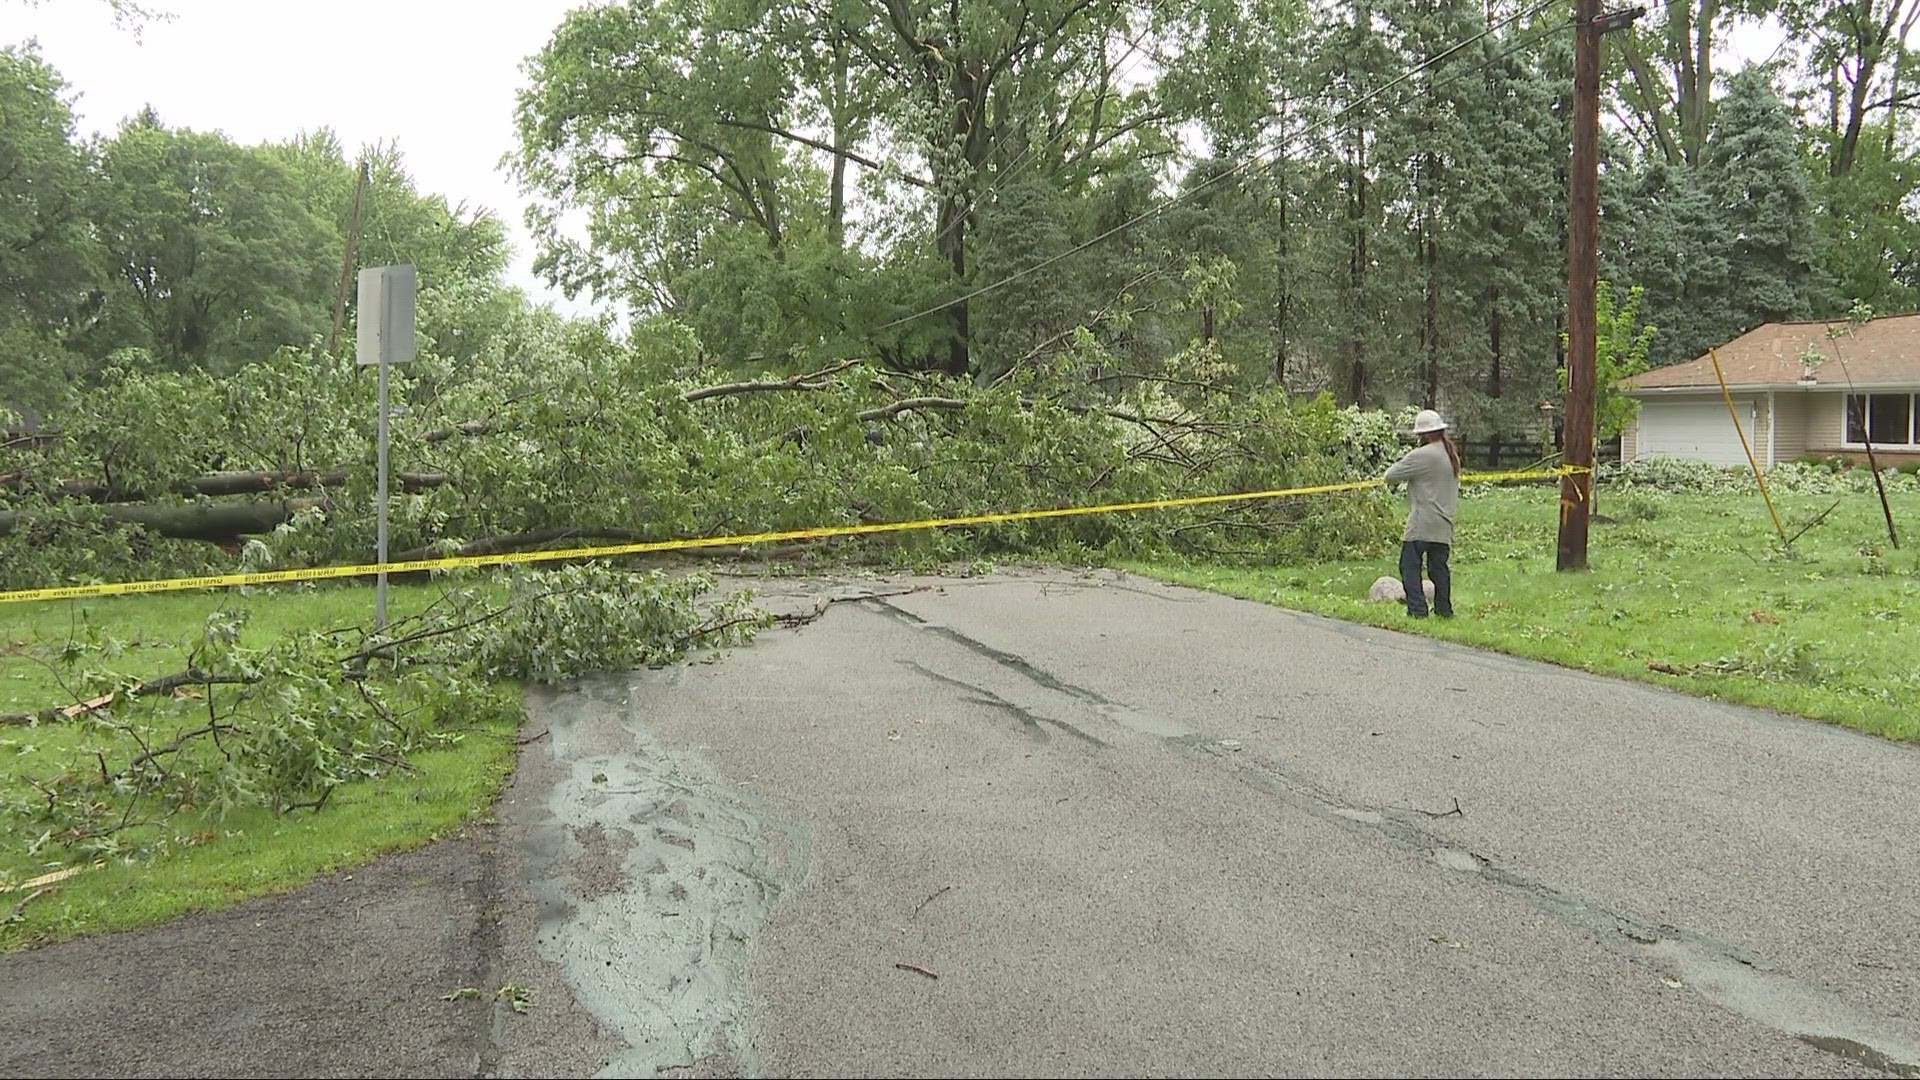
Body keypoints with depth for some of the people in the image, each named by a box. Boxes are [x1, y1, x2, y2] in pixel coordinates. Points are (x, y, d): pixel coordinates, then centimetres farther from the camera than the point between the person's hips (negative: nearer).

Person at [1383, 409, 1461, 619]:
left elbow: (1390, 476, -8)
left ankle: (1417, 609, -10)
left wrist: (1404, 467, 10)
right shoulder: (1453, 454, 13)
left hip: (1422, 524, -8)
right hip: (1444, 524, 8)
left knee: (1410, 565, -3)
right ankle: (1444, 610, 13)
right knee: (1439, 566, 12)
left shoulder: (1421, 456, -13)